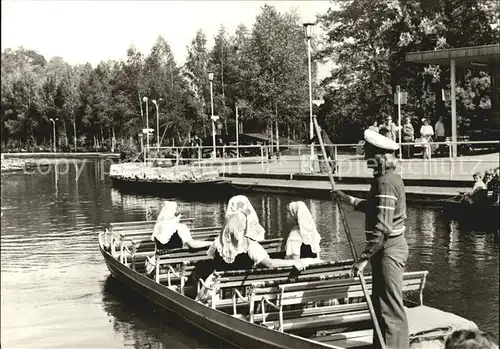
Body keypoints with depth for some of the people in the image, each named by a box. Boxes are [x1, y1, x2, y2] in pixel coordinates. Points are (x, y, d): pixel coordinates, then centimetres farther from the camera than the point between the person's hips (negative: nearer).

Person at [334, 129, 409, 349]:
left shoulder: (385, 183, -21)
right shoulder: (390, 178, 11)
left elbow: (382, 228, -26)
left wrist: (364, 257, -24)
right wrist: (350, 200, 25)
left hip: (388, 248, -11)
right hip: (389, 248, 11)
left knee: (391, 307, -4)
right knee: (380, 303, 18)